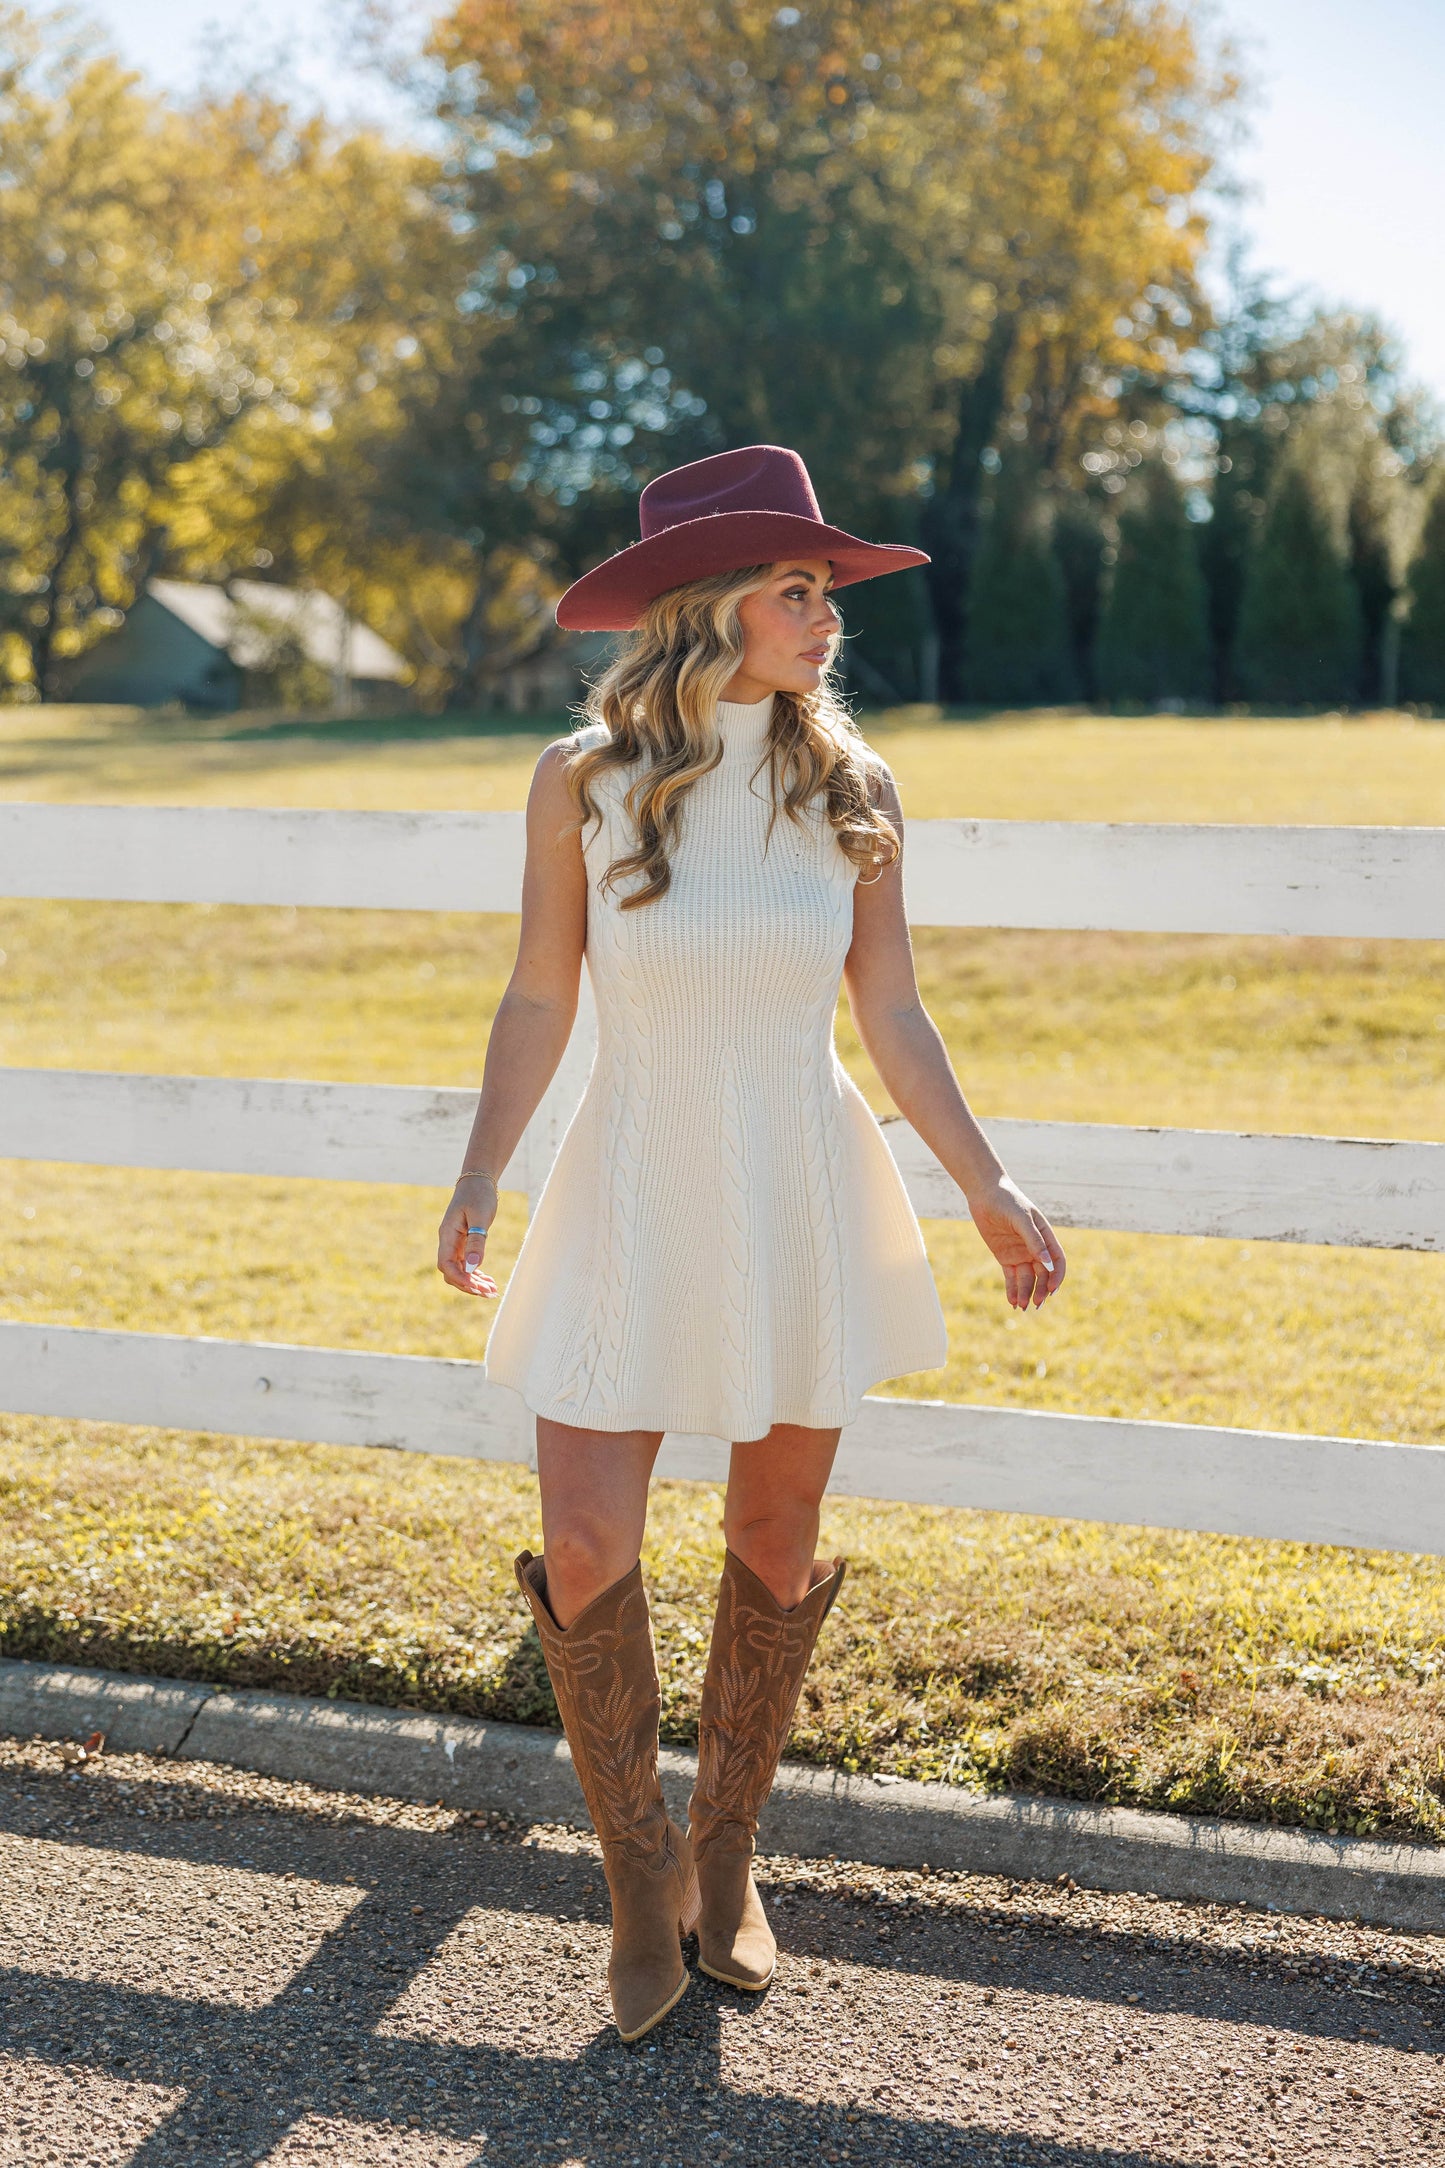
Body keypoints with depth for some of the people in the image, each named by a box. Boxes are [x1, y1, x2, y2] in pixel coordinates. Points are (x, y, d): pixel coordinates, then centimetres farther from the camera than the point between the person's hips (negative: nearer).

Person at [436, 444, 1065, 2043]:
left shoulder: (849, 787, -3)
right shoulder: (581, 781, -7)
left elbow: (891, 1018, 3)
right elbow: (538, 1002, 0)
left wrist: (986, 1188, 0)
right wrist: (480, 1179, -8)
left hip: (808, 1201, 2)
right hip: (638, 1193, -1)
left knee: (776, 1537, 11)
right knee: (584, 1556, -5)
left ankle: (727, 1852, 32)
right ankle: (641, 1869, 20)